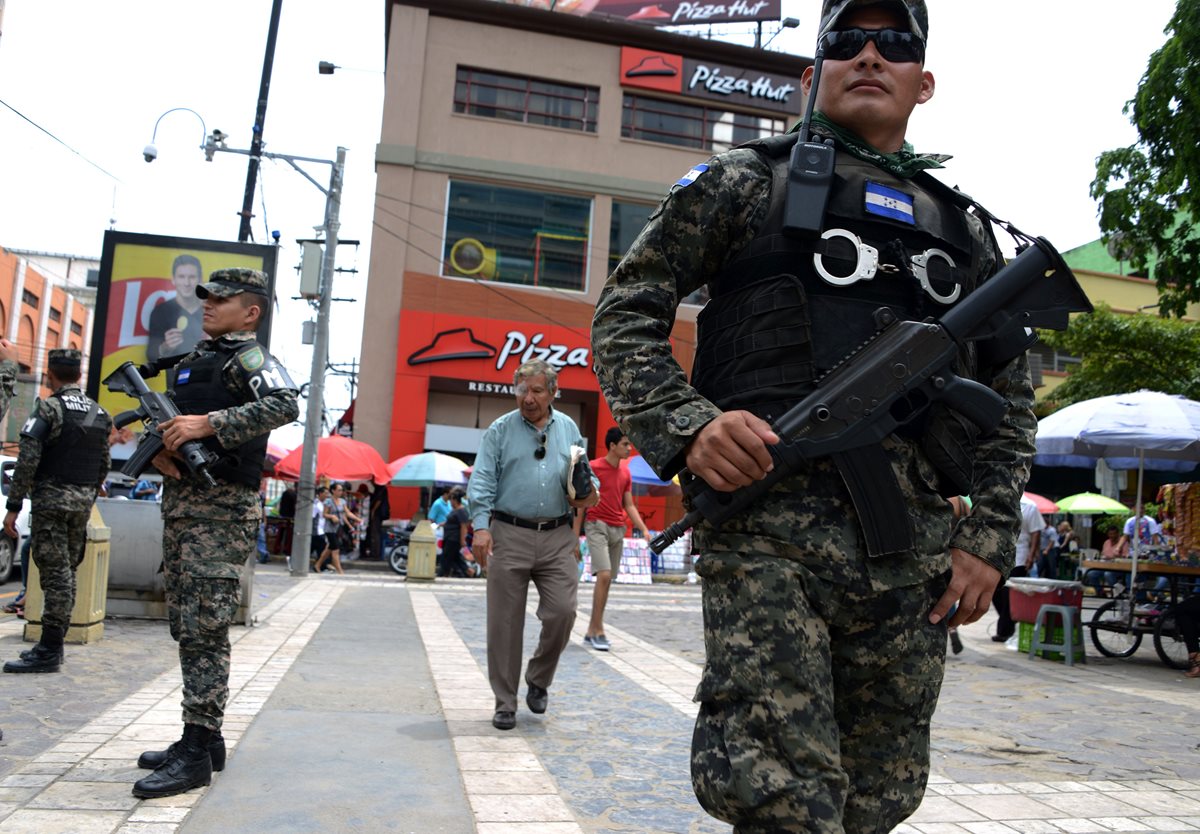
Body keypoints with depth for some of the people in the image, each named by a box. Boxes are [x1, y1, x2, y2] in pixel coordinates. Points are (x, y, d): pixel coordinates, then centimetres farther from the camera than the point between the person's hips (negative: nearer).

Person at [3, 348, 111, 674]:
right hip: (83, 501, 6)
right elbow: (103, 466, 15)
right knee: (67, 572, 12)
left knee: (55, 574, -6)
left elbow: (27, 461, -15)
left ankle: (49, 651, -4)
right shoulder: (98, 413, 12)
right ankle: (53, 644, 19)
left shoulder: (49, 408, -9)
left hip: (51, 499, -6)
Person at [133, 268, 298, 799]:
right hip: (179, 502, 10)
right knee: (186, 628, 13)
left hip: (220, 509, -10)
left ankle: (197, 753, -6)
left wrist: (207, 424, -26)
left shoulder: (249, 359, -6)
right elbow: (165, 422, 26)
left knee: (204, 630, -10)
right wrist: (159, 445, 3)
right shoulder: (189, 363, 22)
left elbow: (284, 405, -26)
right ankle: (204, 738, 23)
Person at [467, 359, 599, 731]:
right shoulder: (499, 430, 3)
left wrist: (588, 493, -1)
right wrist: (481, 526, -15)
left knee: (562, 611, -6)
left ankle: (538, 680, 21)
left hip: (557, 537, 2)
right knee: (505, 622, 1)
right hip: (510, 535, -2)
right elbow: (482, 483, -3)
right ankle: (505, 702, 15)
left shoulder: (569, 429, 13)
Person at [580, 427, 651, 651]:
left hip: (618, 529, 6)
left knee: (607, 580, 7)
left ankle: (591, 632, 16)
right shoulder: (593, 467, -6)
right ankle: (598, 631, -10)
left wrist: (644, 529, 4)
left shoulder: (626, 473, 12)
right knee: (604, 575, -18)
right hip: (597, 525, -6)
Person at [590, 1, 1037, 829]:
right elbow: (624, 315, 5)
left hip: (913, 554, 5)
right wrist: (687, 424, -13)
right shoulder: (747, 182, 10)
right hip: (769, 530, -4)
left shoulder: (965, 229, 21)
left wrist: (989, 539, 10)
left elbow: (1010, 396, 23)